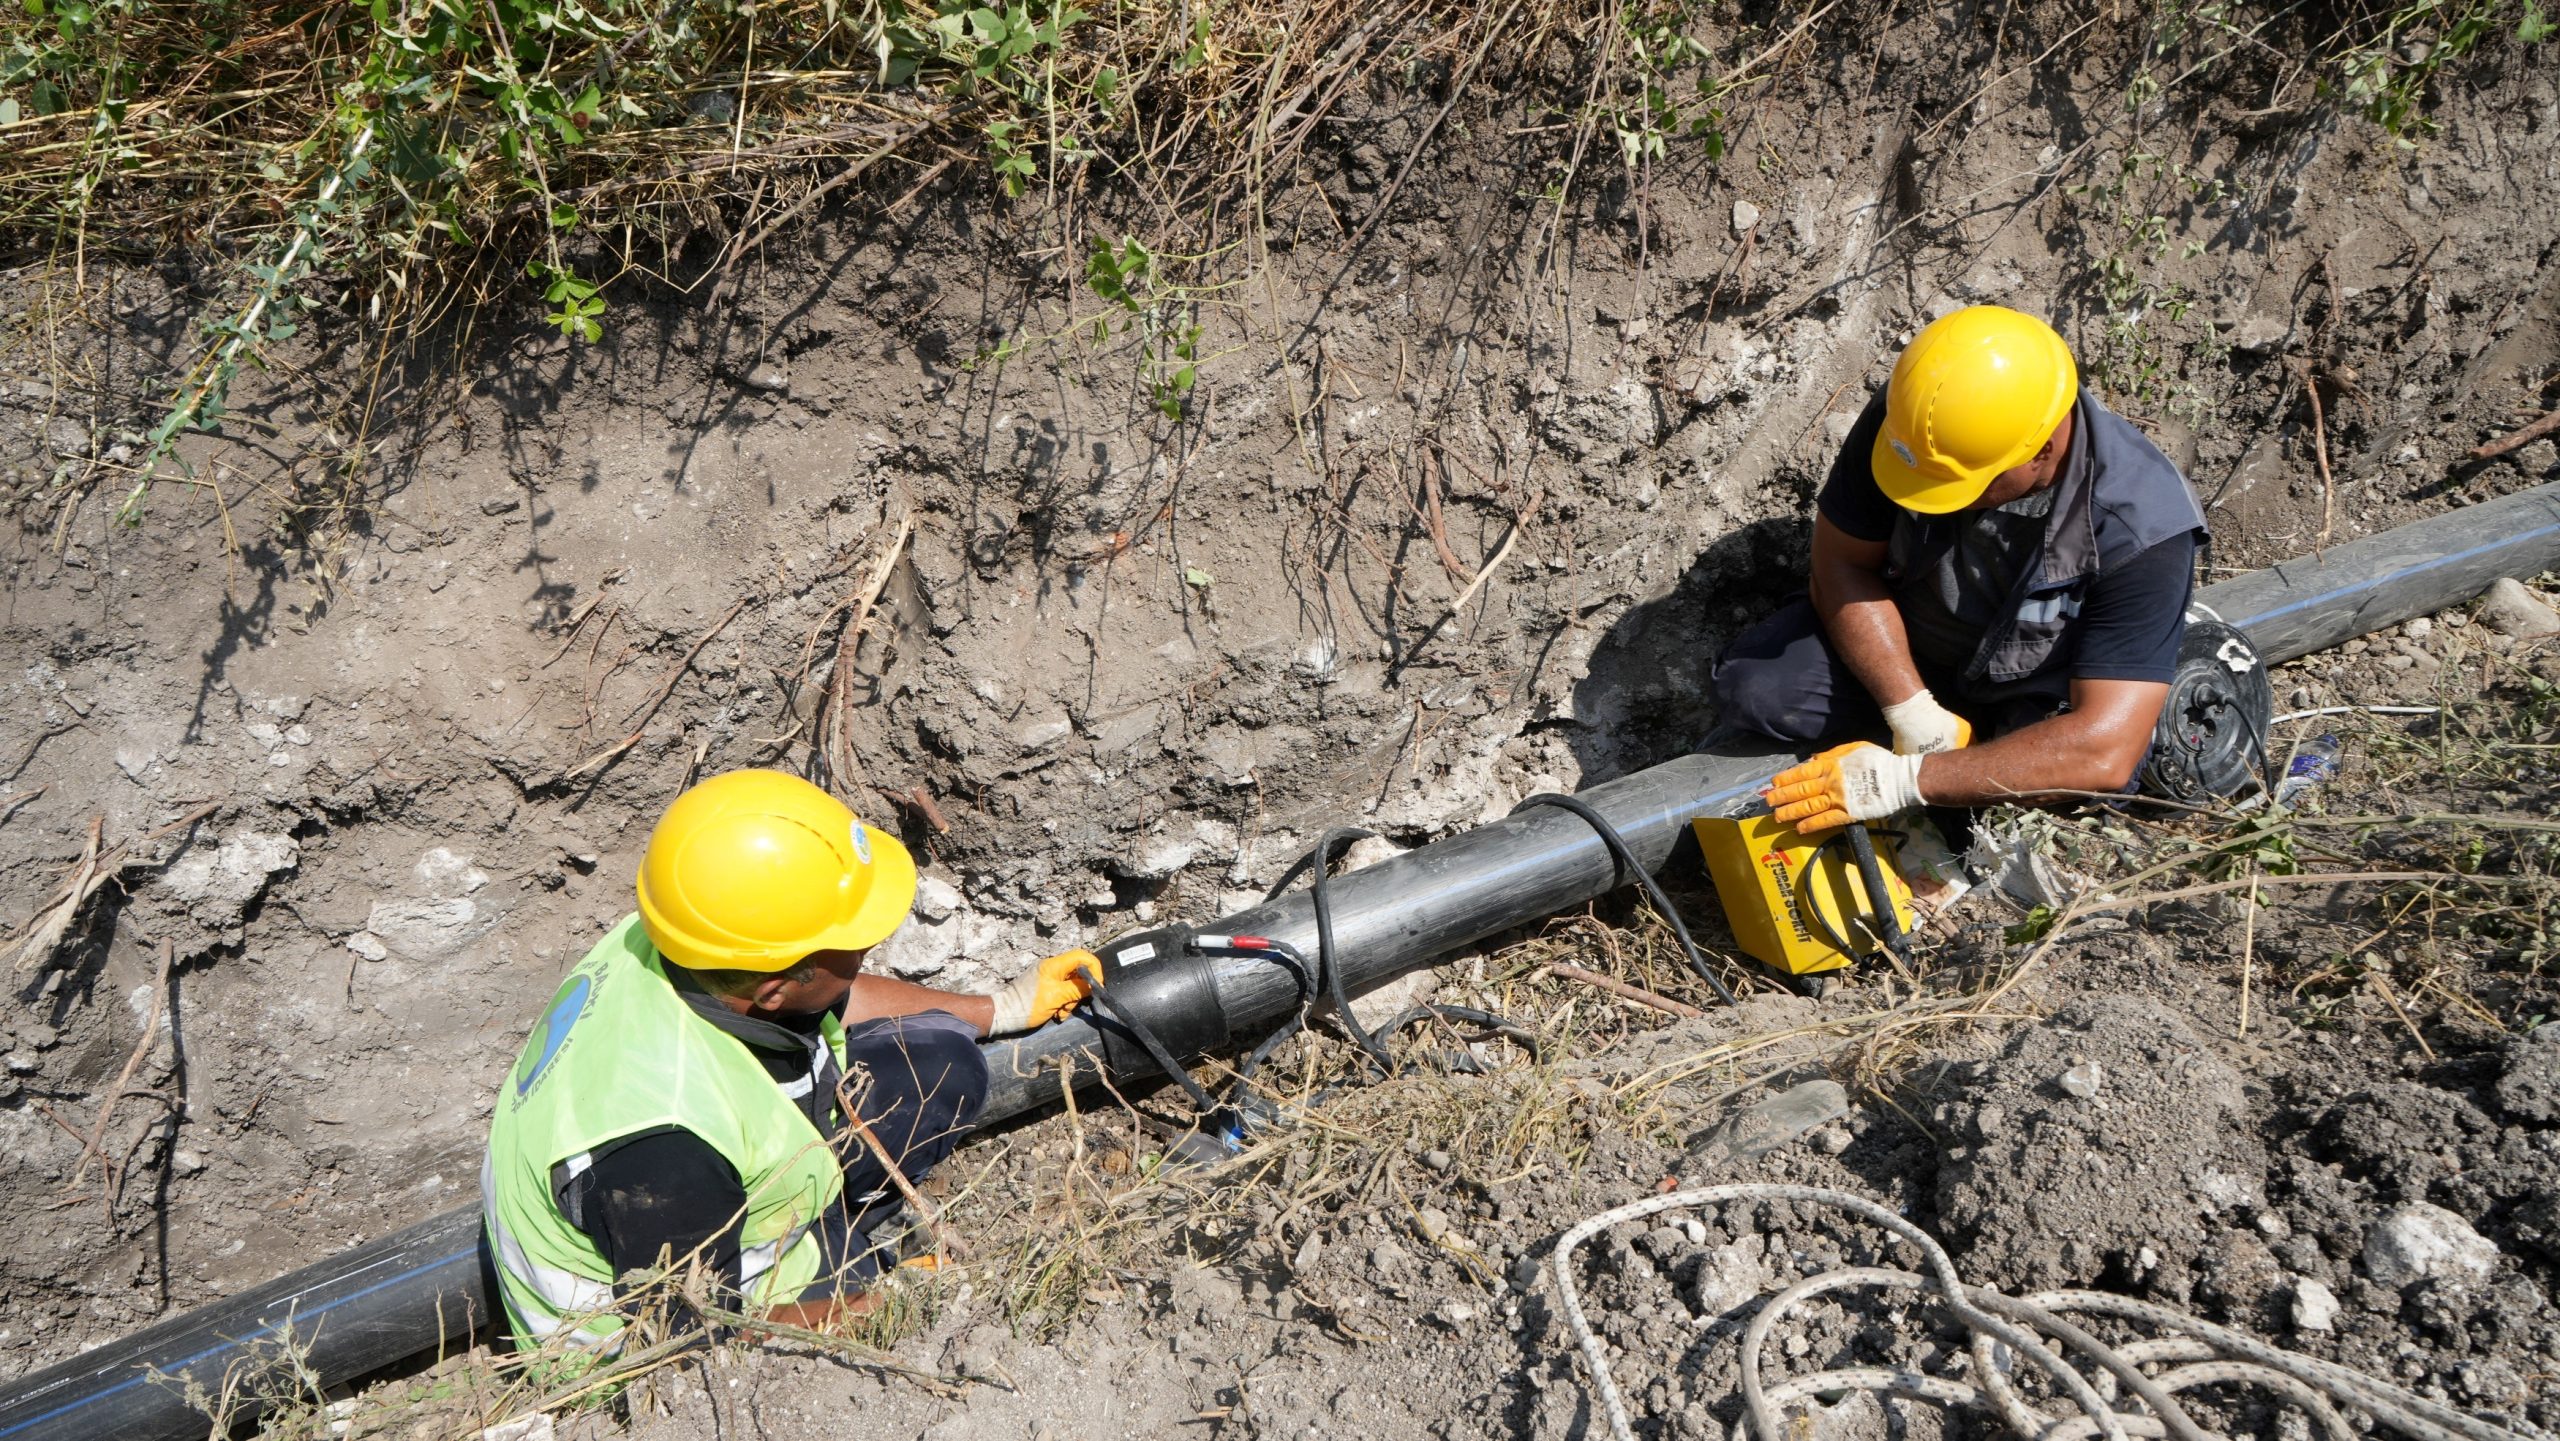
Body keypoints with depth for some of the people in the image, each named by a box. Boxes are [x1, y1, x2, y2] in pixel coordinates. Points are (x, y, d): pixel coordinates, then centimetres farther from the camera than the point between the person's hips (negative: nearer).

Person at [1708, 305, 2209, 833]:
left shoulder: (2143, 525, -34)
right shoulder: (1907, 418, -27)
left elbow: (2105, 751, -39)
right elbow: (1842, 562, -15)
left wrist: (1907, 780, -42)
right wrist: (1913, 713, -27)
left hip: (2040, 692, -3)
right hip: (1904, 643, 3)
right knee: (1747, 685, -19)